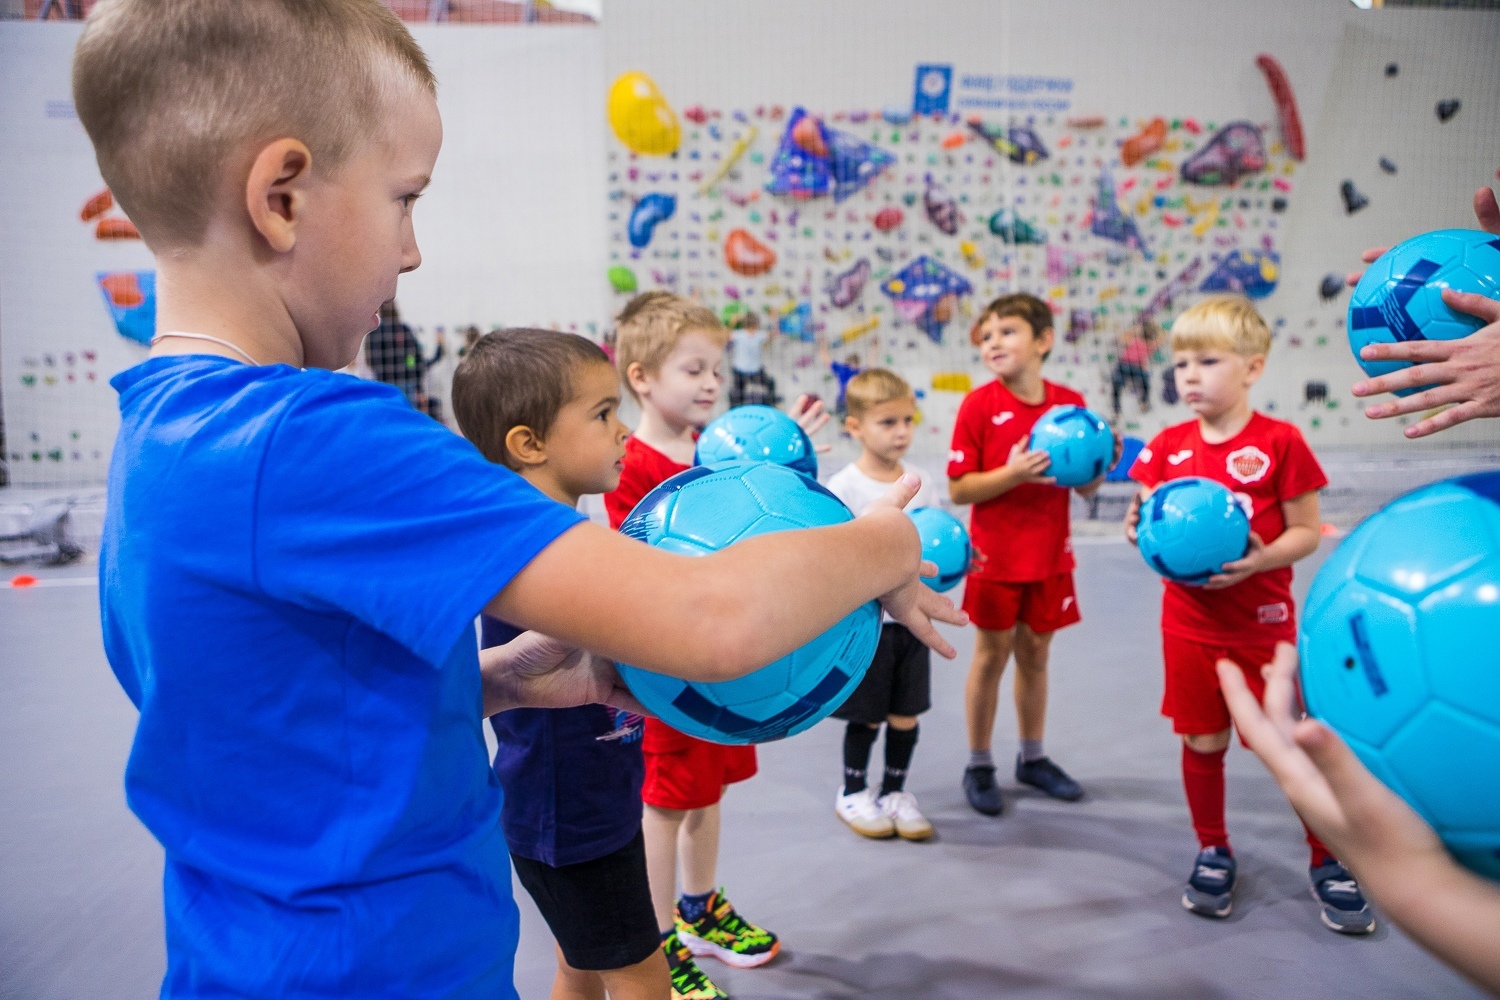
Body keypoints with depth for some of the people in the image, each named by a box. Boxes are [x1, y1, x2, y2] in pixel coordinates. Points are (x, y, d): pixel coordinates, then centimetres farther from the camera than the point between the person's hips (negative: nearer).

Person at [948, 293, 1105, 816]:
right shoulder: (980, 405, -11)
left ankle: (1033, 757, 32)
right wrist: (1013, 474, -27)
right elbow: (958, 489, -14)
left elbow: (1086, 487, 5)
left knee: (1035, 653, 15)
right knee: (991, 655, 6)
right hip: (995, 557, -3)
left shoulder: (1071, 403, -1)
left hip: (1049, 556, 3)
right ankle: (979, 765, 21)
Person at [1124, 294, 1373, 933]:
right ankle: (1213, 852, 30)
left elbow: (1308, 530, -6)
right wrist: (1138, 530, -16)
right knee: (1202, 743, 10)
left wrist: (1263, 558, -23)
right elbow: (1148, 525, 7)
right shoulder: (1168, 446, 2)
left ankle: (1327, 862, 27)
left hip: (1264, 623, -3)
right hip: (1189, 623, 3)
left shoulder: (1280, 442, -9)